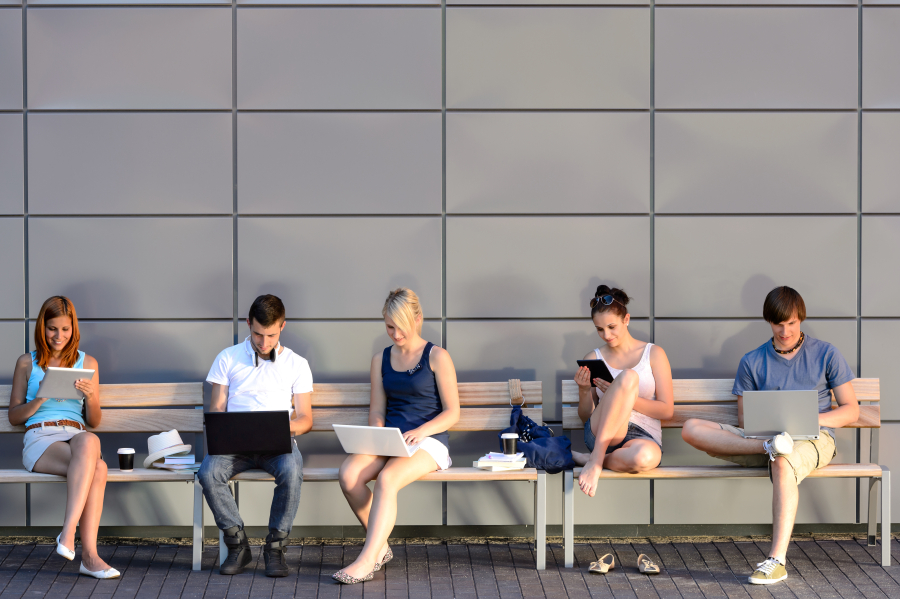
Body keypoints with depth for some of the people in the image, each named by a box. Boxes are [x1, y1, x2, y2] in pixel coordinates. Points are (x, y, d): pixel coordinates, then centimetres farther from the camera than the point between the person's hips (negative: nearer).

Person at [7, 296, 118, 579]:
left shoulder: (87, 363, 19)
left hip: (77, 435, 2)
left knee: (89, 442, -40)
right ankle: (89, 554, -43)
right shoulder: (27, 363, 15)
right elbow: (14, 416, 14)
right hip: (39, 438, -2)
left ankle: (68, 533, -45)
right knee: (97, 468, -36)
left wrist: (90, 397, -4)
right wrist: (39, 400, -6)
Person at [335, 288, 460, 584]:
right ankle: (380, 548, -12)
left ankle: (366, 561, -36)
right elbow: (377, 411, 15)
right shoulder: (381, 360, 16)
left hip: (429, 441, -5)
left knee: (386, 479, -35)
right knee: (348, 473, -27)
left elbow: (452, 412, -2)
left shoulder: (437, 357, 1)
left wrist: (420, 432, -18)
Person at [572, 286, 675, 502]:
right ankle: (596, 460, -30)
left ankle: (592, 459, -12)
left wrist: (623, 398, -9)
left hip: (644, 436, 0)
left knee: (644, 457, -44)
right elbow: (585, 416, 15)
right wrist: (584, 390, -6)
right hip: (600, 433, 1)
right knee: (628, 376, -31)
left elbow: (667, 410, 2)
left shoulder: (653, 354, 8)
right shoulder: (594, 359, 13)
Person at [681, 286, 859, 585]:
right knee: (692, 428, -19)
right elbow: (743, 421, 13)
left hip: (813, 438, -3)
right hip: (761, 436, 3)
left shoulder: (826, 354, 9)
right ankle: (769, 446, -35)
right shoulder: (752, 362, 14)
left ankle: (777, 560, -46)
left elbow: (851, 411, 7)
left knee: (783, 462, -43)